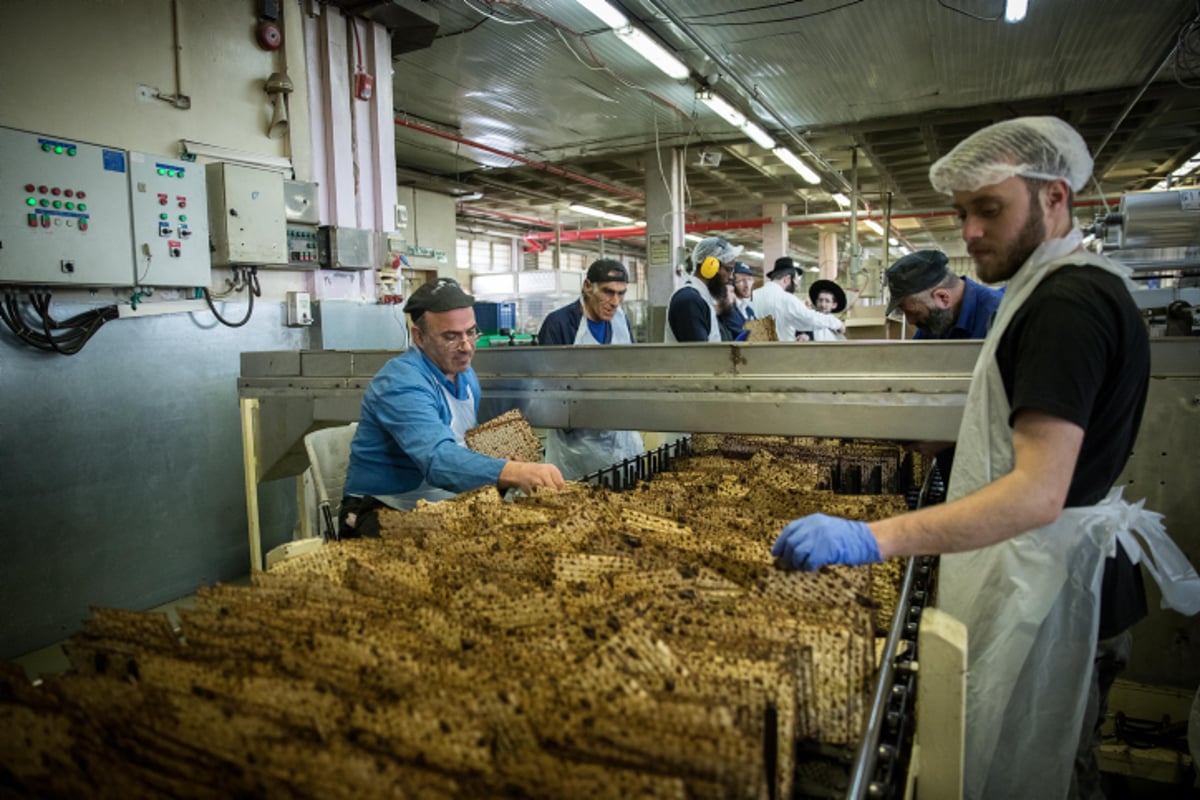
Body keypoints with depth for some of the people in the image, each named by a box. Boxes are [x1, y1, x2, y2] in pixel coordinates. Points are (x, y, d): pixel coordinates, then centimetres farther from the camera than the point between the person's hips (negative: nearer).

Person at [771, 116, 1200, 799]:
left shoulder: (1068, 303, -21)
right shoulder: (1079, 287, 13)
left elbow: (1039, 493, -32)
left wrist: (874, 539, -40)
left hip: (1046, 584, -10)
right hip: (1047, 571, 10)